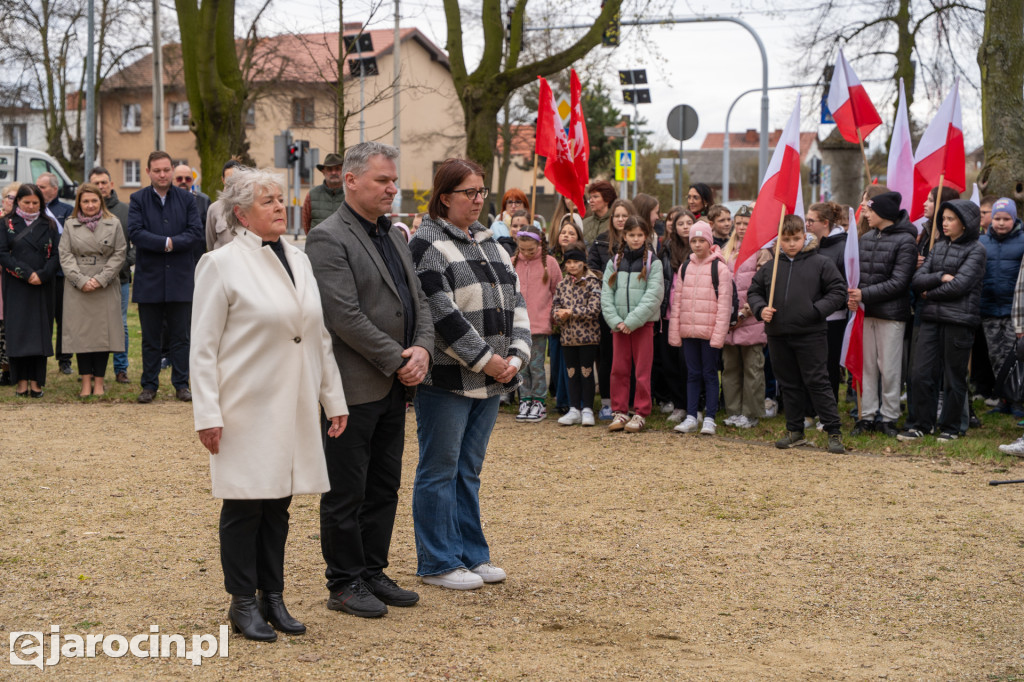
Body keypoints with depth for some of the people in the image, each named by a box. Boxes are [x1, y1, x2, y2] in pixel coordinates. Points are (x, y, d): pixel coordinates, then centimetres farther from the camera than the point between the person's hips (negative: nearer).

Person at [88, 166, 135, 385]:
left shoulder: (125, 210, 4)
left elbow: (137, 242, 5)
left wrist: (123, 265, -6)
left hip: (120, 279, 1)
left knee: (120, 325, 6)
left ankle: (121, 369, 15)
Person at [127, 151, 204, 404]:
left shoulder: (186, 199, 6)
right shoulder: (138, 200, 2)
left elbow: (196, 232, -3)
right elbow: (135, 233, -10)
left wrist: (172, 243, -16)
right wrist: (165, 243, -16)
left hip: (180, 278, 1)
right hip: (149, 278, -1)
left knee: (180, 336, 6)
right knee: (150, 337, 6)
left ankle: (181, 384, 14)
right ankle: (149, 385, 15)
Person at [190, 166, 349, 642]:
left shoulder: (299, 260, 11)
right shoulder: (222, 264, -6)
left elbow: (320, 336, 15)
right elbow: (203, 347, -7)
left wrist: (334, 398, 12)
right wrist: (208, 414, -12)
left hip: (294, 407, 5)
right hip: (248, 407, -5)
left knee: (279, 501, 12)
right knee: (245, 504, 2)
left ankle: (272, 596, 24)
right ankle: (243, 603, 16)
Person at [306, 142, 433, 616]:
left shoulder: (394, 235, 15)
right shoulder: (328, 238, -12)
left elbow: (417, 300, 14)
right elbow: (345, 316, -19)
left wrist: (422, 348, -5)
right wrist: (397, 361, -16)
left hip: (394, 386, 9)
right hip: (355, 388, -8)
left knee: (384, 488, 15)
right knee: (346, 493, 2)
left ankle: (372, 572, 26)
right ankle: (344, 584, 13)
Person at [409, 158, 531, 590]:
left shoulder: (489, 244, 16)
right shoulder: (427, 244, -9)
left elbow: (515, 302, 13)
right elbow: (441, 313, -17)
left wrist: (516, 356, -2)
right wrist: (486, 360, -16)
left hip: (490, 379, 8)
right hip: (447, 379, -7)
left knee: (469, 470, 15)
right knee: (440, 470, 1)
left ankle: (471, 554, 23)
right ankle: (437, 563, 10)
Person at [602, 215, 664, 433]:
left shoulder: (653, 262, -1)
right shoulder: (615, 262, 9)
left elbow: (653, 296, -10)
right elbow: (606, 294, 4)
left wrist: (632, 321, -16)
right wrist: (615, 321, -9)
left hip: (644, 323, -3)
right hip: (618, 325, 3)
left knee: (643, 370, 0)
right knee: (619, 369, 5)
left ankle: (641, 413, 7)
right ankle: (619, 411, 13)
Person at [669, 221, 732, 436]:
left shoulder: (720, 268, -4)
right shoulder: (684, 268, 11)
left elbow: (724, 303, -7)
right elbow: (677, 300, 12)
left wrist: (719, 334, -14)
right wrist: (674, 331, 6)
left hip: (710, 331, -4)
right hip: (688, 330, 4)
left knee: (710, 373, 2)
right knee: (692, 374, 9)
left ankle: (710, 418, 7)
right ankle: (691, 418, 13)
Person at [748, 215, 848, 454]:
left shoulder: (820, 264, 0)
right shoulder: (769, 268, 9)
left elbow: (838, 291, -1)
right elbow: (753, 291, 16)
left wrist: (817, 309, -13)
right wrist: (760, 309, -3)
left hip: (810, 335, -4)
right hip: (778, 335, 4)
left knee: (817, 381, -5)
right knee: (789, 384, 12)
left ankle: (834, 432, 1)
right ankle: (795, 431, 22)